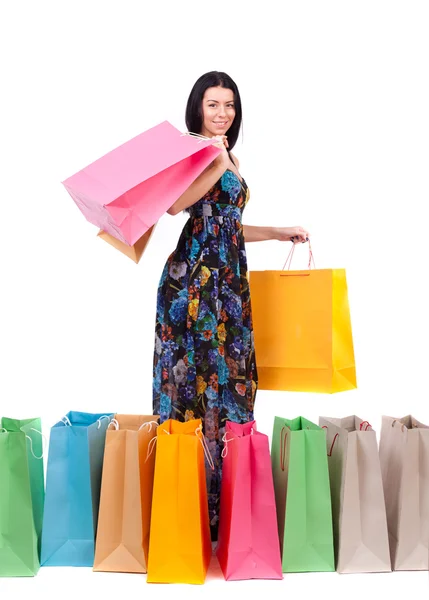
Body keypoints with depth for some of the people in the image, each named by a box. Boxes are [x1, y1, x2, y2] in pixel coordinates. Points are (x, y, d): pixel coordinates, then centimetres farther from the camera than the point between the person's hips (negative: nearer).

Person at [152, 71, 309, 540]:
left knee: (229, 375, 6)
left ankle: (227, 499, 11)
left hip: (229, 281, 8)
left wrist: (279, 233, 23)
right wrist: (216, 165, -21)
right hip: (194, 278, -8)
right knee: (199, 374, -8)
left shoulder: (232, 159, 21)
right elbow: (173, 204, -22)